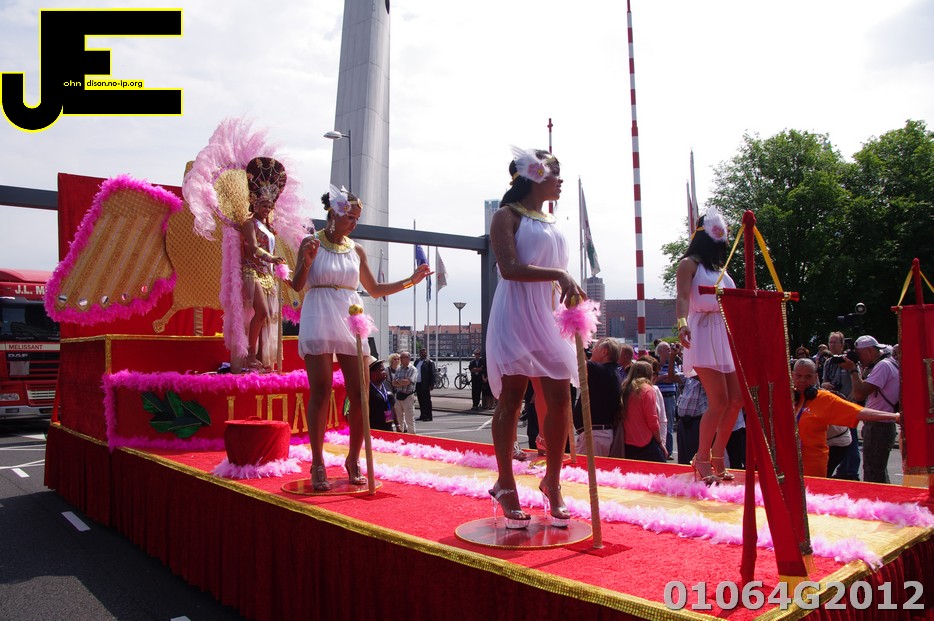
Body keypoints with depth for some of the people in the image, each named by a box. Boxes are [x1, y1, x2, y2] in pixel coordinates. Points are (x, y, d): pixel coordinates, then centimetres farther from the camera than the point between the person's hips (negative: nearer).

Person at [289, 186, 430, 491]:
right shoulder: (312, 242, 5)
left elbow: (375, 289, 20)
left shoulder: (356, 250, 15)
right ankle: (318, 465, 3)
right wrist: (306, 262, -17)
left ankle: (353, 460, 12)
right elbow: (297, 285, 1)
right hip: (319, 319, -4)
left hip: (350, 320, 4)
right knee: (321, 392, -6)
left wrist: (410, 280, 13)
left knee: (360, 394, -2)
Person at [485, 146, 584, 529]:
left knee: (559, 399, 1)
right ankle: (505, 485, 11)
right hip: (515, 316, -6)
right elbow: (509, 268, -16)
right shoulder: (507, 216, -1)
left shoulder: (551, 224, 20)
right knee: (511, 400, -1)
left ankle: (552, 483, 15)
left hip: (548, 318, 7)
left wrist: (570, 291, 7)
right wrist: (558, 274, -22)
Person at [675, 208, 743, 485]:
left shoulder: (721, 267, 23)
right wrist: (682, 322, -33)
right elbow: (682, 298, -15)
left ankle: (717, 457, 15)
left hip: (727, 333, 8)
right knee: (719, 401, -13)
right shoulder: (689, 263, 0)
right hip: (704, 333, -8)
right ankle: (702, 461, 1)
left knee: (736, 399, 2)